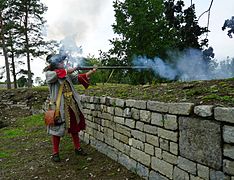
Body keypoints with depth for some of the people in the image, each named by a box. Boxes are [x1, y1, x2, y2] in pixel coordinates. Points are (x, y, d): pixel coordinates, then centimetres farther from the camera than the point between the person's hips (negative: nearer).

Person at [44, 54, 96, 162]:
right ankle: (55, 153, 18)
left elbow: (80, 78, 9)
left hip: (71, 105, 6)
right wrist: (68, 70, -19)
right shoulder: (49, 74, -5)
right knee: (57, 129, 3)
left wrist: (91, 72, 2)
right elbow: (57, 74, -27)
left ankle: (77, 148, 27)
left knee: (74, 126, 12)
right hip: (58, 106, -6)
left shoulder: (66, 74, 12)